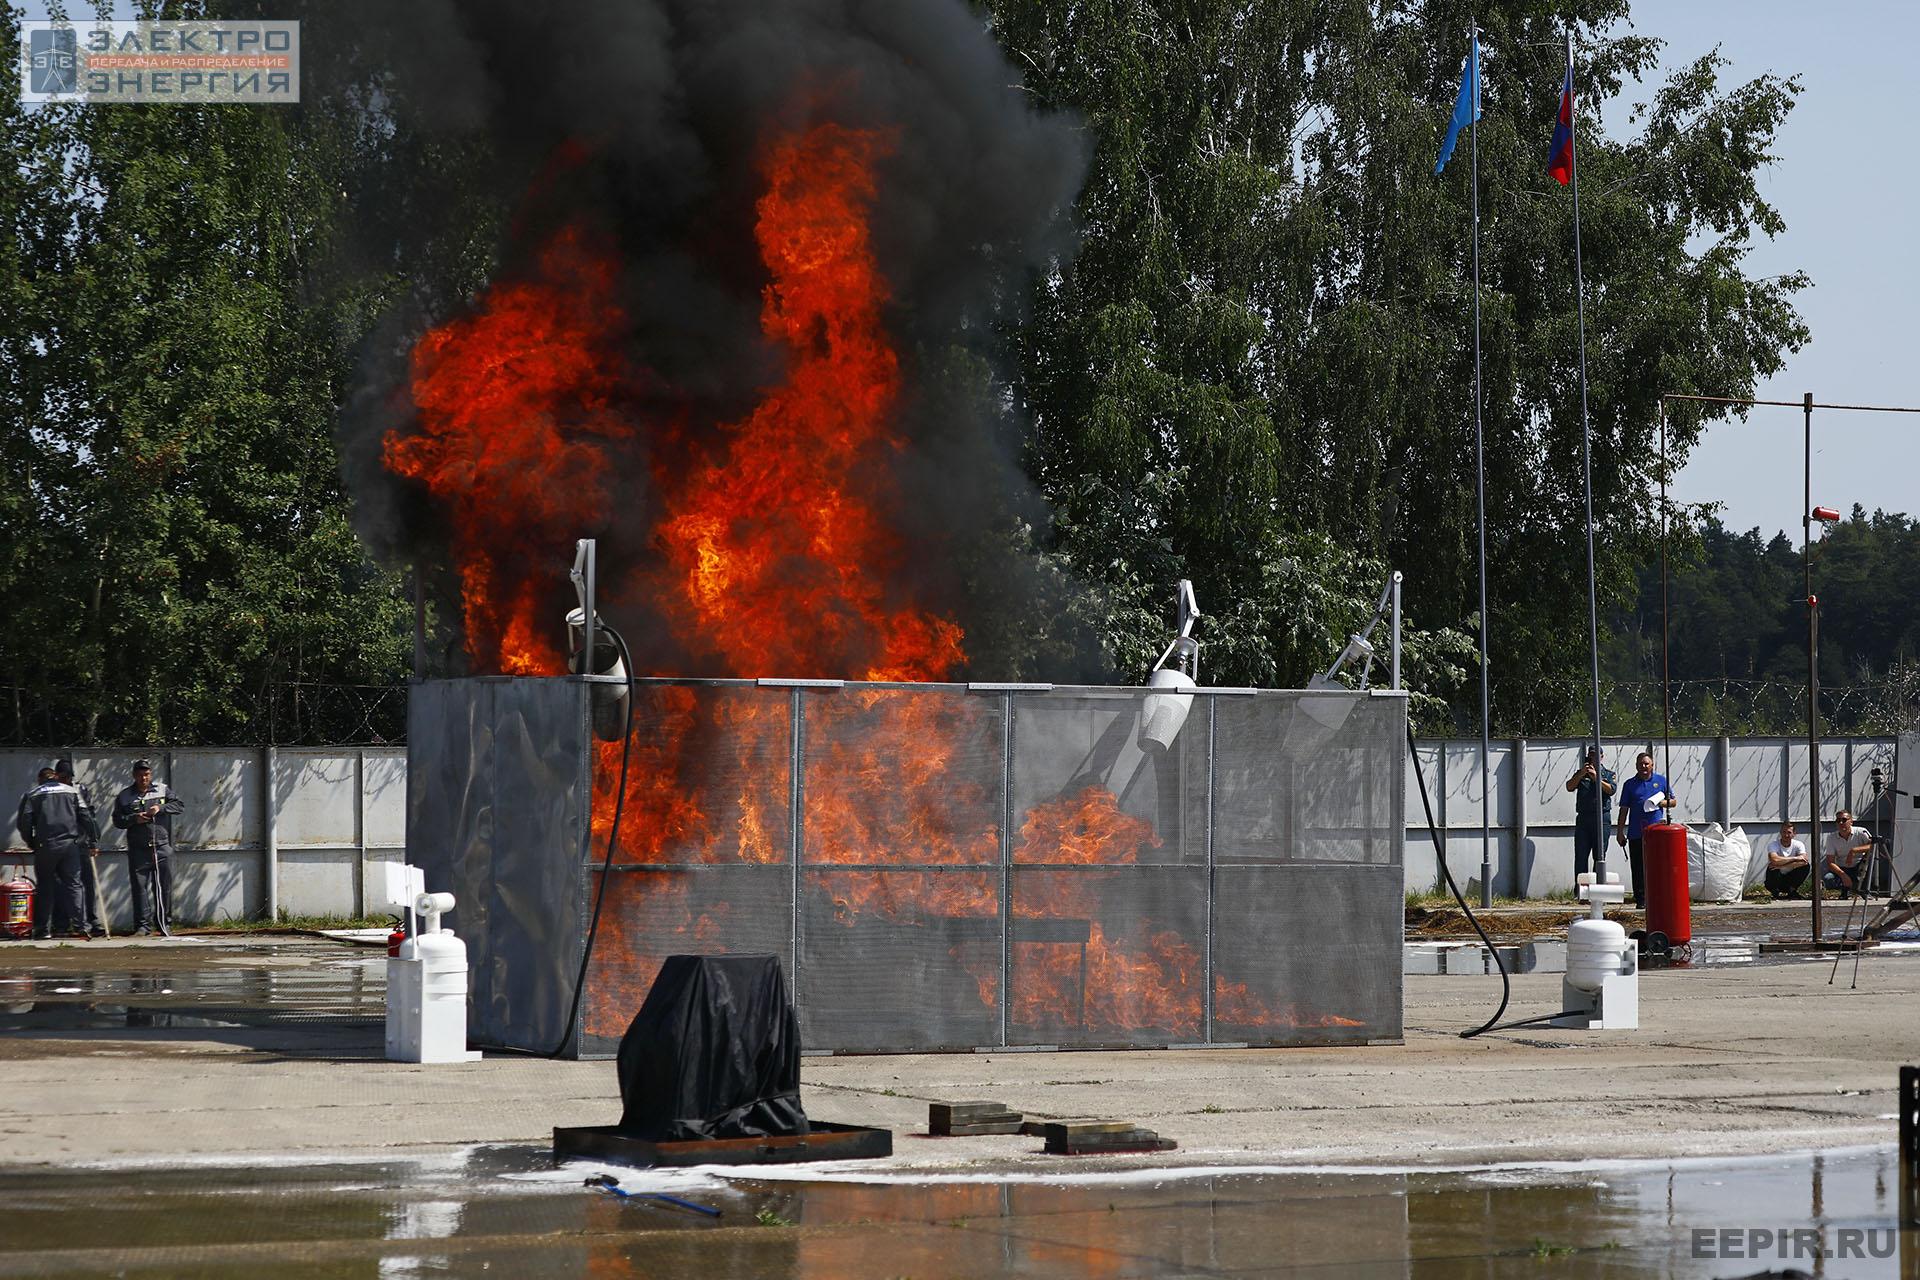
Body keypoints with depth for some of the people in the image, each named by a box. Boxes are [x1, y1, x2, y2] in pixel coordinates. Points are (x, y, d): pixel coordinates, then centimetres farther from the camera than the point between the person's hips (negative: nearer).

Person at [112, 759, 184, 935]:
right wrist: (134, 819, -12)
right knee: (140, 887, -4)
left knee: (164, 886, 4)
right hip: (138, 850, -1)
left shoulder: (162, 790, 9)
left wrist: (161, 808, -10)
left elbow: (179, 805, 5)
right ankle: (143, 924, 0)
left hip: (162, 848, 1)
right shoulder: (124, 797, 7)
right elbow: (117, 821, 5)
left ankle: (163, 922, 15)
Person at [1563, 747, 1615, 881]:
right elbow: (1570, 787, 2)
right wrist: (1581, 774, -12)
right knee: (1581, 856, -3)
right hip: (1583, 818, 2)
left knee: (1599, 855, -2)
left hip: (1602, 818, -2)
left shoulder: (1608, 774, 12)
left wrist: (1596, 777, -16)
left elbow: (1611, 790, -6)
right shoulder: (1580, 773, 17)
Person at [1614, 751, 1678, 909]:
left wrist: (1661, 803, -7)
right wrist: (1620, 832, 7)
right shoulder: (1630, 784, 11)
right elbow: (1624, 809, 12)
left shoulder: (1661, 780, 10)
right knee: (1638, 868, 0)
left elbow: (1672, 801, 15)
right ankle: (1640, 899, 4)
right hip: (1636, 833, 1)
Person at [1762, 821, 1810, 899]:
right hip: (1776, 880, -3)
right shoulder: (1773, 844, -17)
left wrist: (1782, 866, -34)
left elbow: (1803, 861, -27)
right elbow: (1774, 860, -38)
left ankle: (1792, 891, -2)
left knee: (1806, 865, -21)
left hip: (1790, 879, 3)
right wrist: (1794, 858, -29)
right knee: (1773, 867, -35)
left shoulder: (1798, 844, -7)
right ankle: (1775, 892, -8)